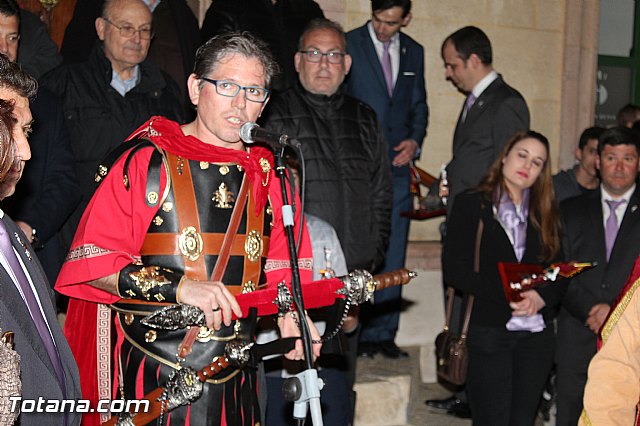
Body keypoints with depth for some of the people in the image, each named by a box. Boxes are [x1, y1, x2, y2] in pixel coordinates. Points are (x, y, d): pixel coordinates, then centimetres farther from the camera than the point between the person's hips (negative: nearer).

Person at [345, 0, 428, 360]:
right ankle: (353, 333, 5)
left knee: (392, 259, 5)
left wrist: (415, 140, 2)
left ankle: (383, 334, 12)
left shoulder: (414, 52, 13)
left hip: (397, 168, 4)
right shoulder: (348, 45, -1)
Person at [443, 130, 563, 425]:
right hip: (489, 331, -4)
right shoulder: (471, 205, 1)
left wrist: (542, 296, -13)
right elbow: (454, 269, -9)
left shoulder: (546, 213, 13)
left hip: (537, 333, 4)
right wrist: (506, 295, -16)